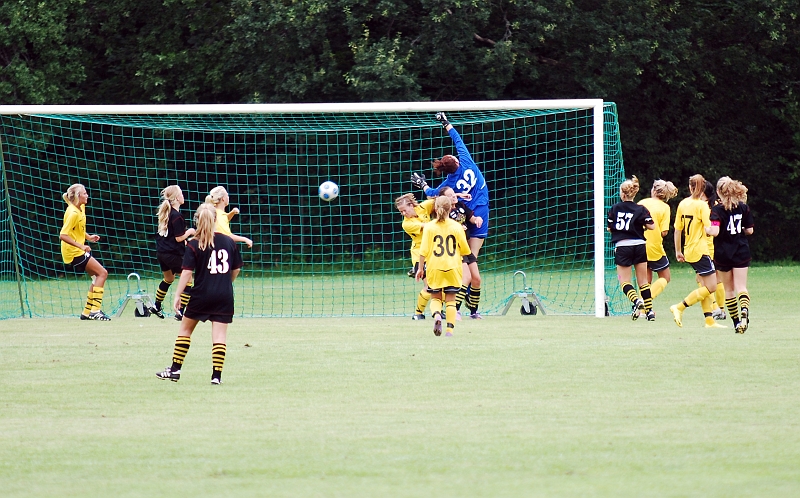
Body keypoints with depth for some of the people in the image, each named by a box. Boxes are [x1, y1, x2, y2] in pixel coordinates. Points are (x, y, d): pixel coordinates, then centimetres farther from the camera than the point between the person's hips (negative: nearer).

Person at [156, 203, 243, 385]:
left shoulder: (194, 245, -6)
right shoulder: (229, 241, 3)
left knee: (185, 329, 14)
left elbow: (187, 272, -12)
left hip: (201, 295, -2)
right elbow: (236, 269, 11)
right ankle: (217, 375, -4)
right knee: (219, 335, 2)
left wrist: (178, 295, -8)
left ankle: (175, 369, 17)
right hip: (224, 296, 2)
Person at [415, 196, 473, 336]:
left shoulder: (429, 227, -5)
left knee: (435, 297, 12)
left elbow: (424, 250, -6)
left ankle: (436, 315, -18)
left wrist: (421, 268, 5)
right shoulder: (457, 227, -3)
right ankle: (450, 329, -1)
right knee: (450, 299, 7)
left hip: (434, 267, 0)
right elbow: (465, 250, 2)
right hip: (452, 267, 0)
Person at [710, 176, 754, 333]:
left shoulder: (717, 209, -10)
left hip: (723, 254, -2)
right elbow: (750, 230, 3)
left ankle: (736, 321, 14)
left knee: (729, 290, 13)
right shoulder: (744, 207, 0)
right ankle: (744, 310, -32)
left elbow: (715, 232, -21)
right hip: (741, 252, 2)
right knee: (741, 288, -2)